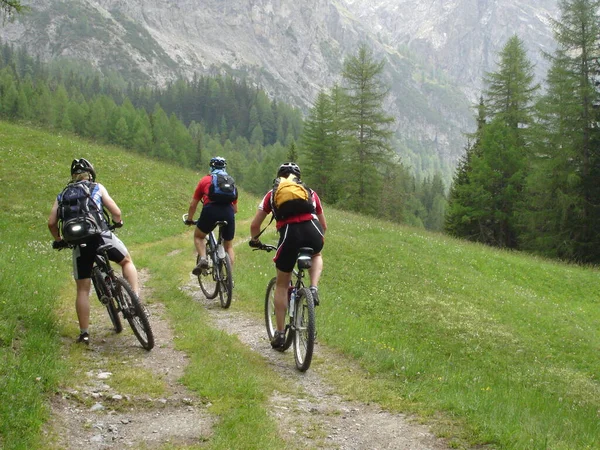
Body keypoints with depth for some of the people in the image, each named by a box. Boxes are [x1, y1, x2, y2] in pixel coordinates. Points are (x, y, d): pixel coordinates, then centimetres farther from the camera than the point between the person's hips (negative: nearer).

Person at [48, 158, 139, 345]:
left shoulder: (62, 195, 19)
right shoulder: (97, 188, 13)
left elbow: (51, 223, 10)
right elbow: (116, 212, 6)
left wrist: (58, 240, 28)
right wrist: (117, 222, 28)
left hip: (80, 243, 2)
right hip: (102, 236, -2)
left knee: (82, 290, 11)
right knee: (127, 261, 27)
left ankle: (84, 333, 11)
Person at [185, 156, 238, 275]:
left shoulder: (204, 180, 22)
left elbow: (193, 205, 24)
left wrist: (189, 219, 41)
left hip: (210, 210, -2)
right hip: (228, 212, 2)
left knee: (198, 236, 23)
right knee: (229, 246, 19)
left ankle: (203, 259, -2)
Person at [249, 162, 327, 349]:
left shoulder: (273, 194, 25)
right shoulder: (310, 193, 29)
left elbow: (255, 225, 22)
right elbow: (324, 225, 35)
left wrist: (254, 240, 42)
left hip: (289, 234, -1)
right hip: (312, 231, 1)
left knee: (282, 285, 18)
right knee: (316, 256, 38)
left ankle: (280, 334, 19)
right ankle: (314, 288, 11)